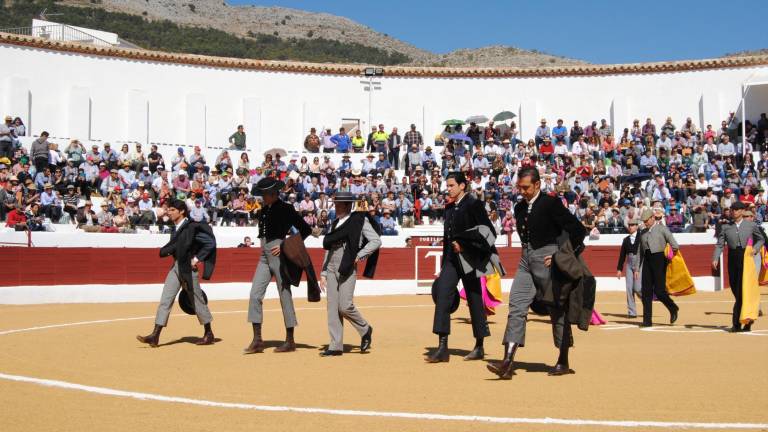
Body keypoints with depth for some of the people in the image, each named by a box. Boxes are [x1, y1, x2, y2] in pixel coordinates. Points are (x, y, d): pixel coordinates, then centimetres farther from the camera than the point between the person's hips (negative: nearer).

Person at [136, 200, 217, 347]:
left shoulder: (192, 227, -12)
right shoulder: (176, 229, 11)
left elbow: (211, 242, -14)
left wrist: (197, 259, -14)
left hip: (188, 268, -7)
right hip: (176, 267, 7)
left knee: (197, 301, 4)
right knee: (165, 300, 0)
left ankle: (208, 334, 18)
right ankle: (155, 336, -2)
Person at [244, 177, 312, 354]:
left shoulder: (286, 209, -7)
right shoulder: (264, 210, 13)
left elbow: (306, 229, -8)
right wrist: (263, 247, 9)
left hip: (279, 255, -7)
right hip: (264, 258, 7)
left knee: (285, 296, 0)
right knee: (255, 294, -1)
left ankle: (290, 341, 9)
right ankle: (257, 341, 2)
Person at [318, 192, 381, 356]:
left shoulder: (360, 220, -1)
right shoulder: (335, 223, 18)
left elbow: (376, 241, -7)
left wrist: (359, 256, -12)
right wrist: (323, 273, 16)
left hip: (348, 268, -6)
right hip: (331, 268, 6)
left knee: (345, 306, -13)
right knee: (332, 307, 2)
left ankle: (365, 330, 13)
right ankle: (336, 346, 6)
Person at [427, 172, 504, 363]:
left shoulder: (474, 204, -6)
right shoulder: (449, 208, 15)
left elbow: (487, 232, -12)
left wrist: (464, 245, -17)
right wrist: (443, 267, 19)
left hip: (469, 260, -6)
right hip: (452, 258, 6)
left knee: (474, 300, 3)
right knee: (442, 295, -8)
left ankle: (479, 347, 16)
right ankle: (442, 348, -10)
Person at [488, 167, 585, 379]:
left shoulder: (551, 203, -8)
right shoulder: (519, 208, 13)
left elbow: (578, 230, -10)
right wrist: (527, 253, 10)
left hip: (547, 260, -6)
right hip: (526, 260, 6)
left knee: (557, 310, 5)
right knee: (516, 307, -6)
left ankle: (563, 363, 17)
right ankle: (508, 362, -10)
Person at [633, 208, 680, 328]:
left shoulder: (662, 229, -1)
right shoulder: (643, 233, 15)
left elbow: (675, 246, -6)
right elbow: (640, 252, 17)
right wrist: (637, 268, 14)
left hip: (659, 261, -6)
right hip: (647, 262, 6)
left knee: (659, 291, -9)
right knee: (646, 292, 1)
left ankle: (673, 309, 19)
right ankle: (647, 320, 5)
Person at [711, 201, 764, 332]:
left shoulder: (751, 225, 3)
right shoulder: (726, 226, 6)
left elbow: (760, 239, 17)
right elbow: (720, 245, 3)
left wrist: (755, 248, -2)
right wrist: (715, 258, -11)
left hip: (746, 259, -3)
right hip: (732, 259, 3)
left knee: (742, 291, -10)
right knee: (736, 291, 7)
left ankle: (736, 323, -8)